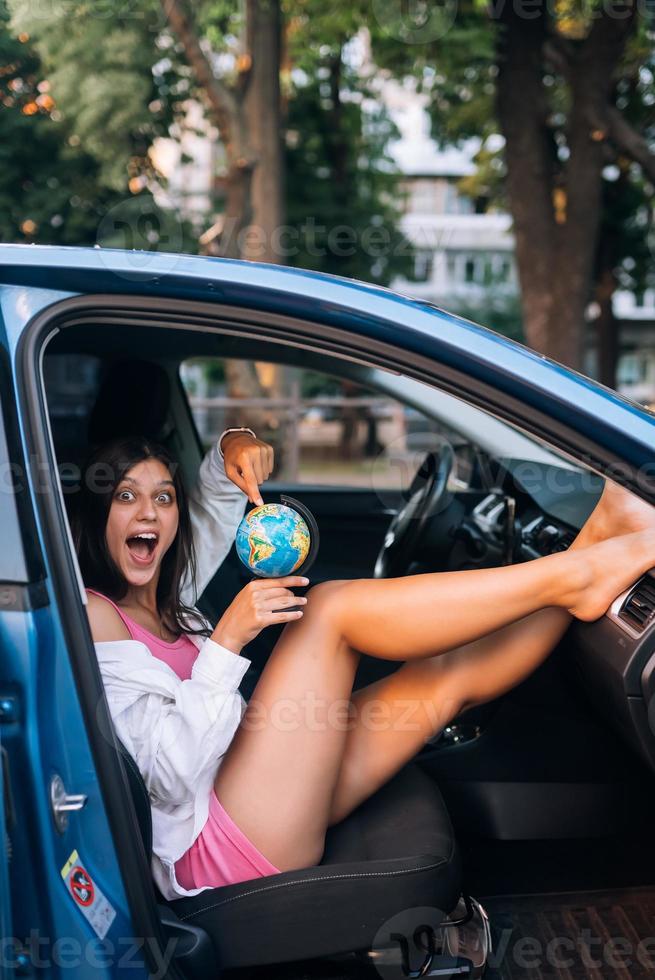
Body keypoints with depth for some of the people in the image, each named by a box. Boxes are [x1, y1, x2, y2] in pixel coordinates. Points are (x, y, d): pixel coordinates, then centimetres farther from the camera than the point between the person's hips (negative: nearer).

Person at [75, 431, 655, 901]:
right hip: (210, 848, -9)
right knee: (332, 608, -18)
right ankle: (571, 579, -13)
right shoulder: (91, 613, -8)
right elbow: (170, 777, -18)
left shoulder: (162, 608, 19)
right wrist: (227, 640, -22)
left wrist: (232, 452, 13)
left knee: (450, 675, -2)